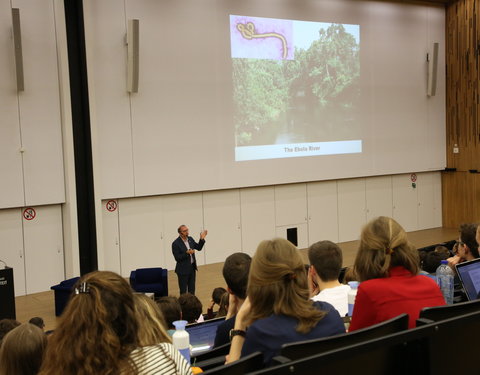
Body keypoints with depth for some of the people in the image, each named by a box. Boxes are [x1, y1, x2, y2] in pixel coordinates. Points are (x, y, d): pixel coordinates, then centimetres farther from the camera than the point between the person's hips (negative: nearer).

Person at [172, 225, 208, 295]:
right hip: (183, 270, -6)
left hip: (192, 268, 6)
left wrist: (202, 239, -5)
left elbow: (199, 248, 9)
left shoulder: (190, 239, 3)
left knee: (192, 290, 15)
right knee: (183, 291, 4)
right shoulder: (175, 243, -16)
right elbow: (177, 258, -18)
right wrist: (187, 253, -29)